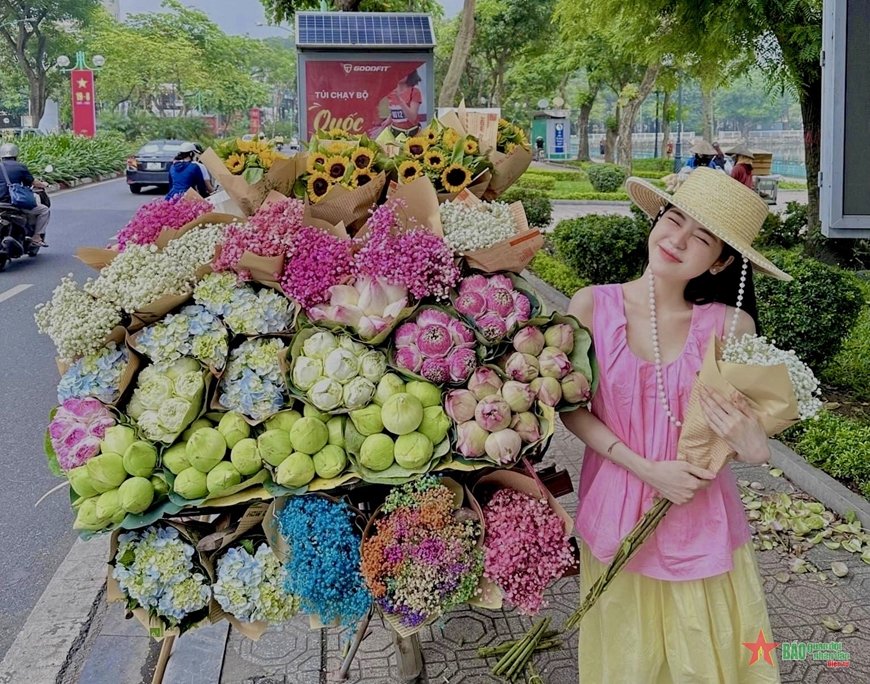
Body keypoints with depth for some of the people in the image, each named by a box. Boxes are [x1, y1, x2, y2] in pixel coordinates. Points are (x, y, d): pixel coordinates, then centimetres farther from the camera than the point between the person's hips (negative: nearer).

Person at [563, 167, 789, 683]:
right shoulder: (593, 305, -11)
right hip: (615, 508, 0)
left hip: (701, 515, 0)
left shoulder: (731, 324, -12)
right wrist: (646, 468, -16)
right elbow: (570, 405, -7)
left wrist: (751, 445, -28)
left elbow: (750, 425, -5)